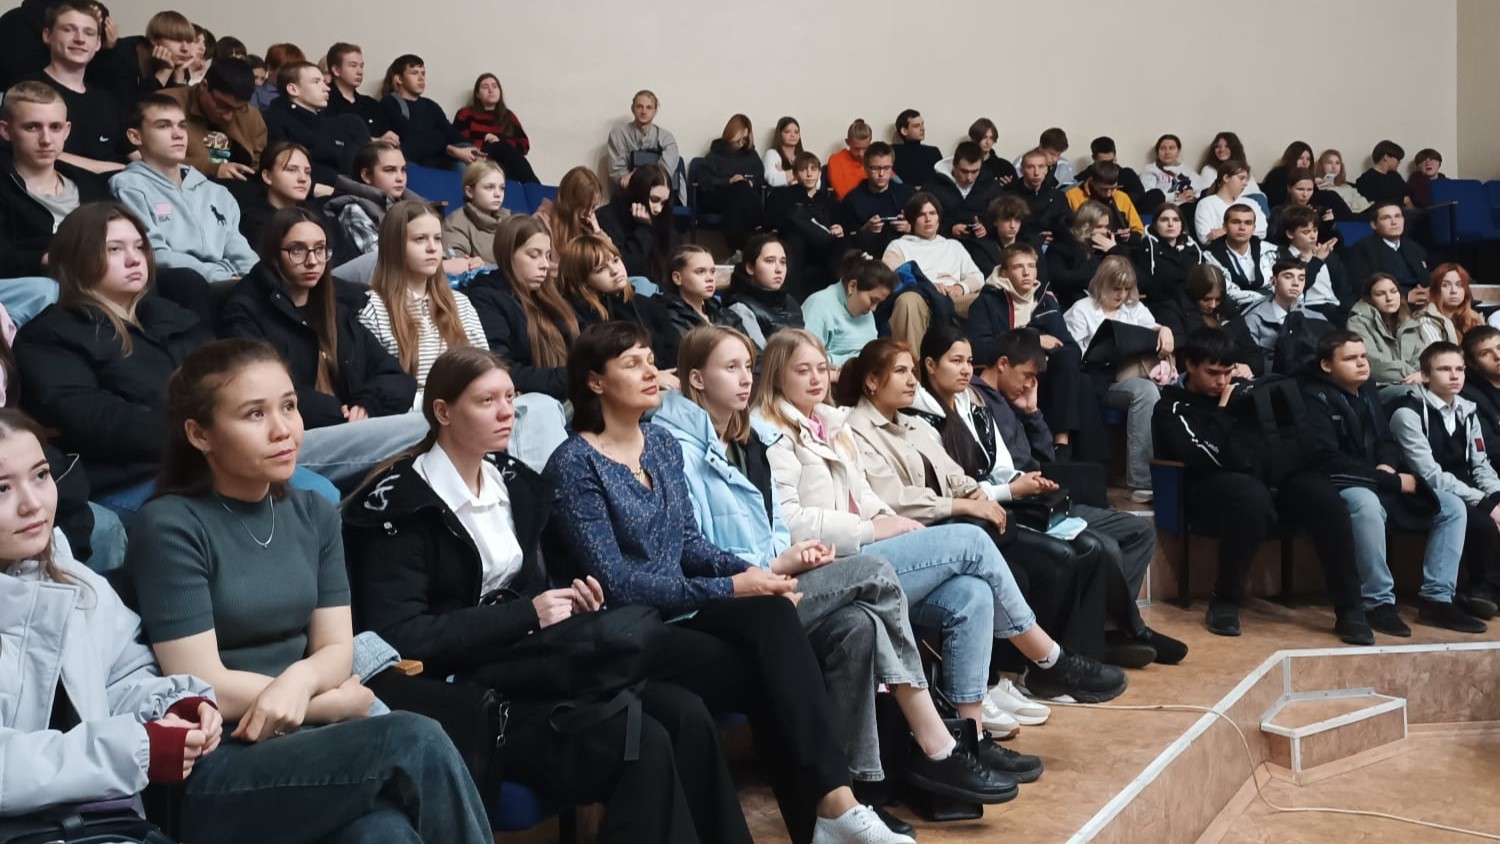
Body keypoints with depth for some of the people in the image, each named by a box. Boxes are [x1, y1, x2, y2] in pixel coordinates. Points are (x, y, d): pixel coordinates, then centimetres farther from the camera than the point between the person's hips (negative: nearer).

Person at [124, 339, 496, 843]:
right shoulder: (170, 527, -9)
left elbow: (336, 648, 6)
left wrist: (300, 680, -16)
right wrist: (334, 703, -5)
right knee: (416, 741, -27)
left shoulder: (314, 514, 10)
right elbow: (204, 688, -12)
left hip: (307, 740, 5)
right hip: (214, 771, -4)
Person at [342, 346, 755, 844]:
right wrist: (527, 615, -15)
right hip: (459, 688, -7)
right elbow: (399, 636, -17)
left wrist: (570, 601, -4)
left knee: (685, 716, -18)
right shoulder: (399, 504, -9)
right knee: (642, 747, -26)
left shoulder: (518, 482, 13)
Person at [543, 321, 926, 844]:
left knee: (772, 614, -26)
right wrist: (727, 589, -18)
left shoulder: (663, 445, 11)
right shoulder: (575, 464, -11)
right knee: (768, 667, -26)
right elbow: (615, 583, -16)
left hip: (679, 608, 5)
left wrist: (749, 571, -6)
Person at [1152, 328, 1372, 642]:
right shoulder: (1172, 409, 5)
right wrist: (1223, 411, -3)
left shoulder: (1239, 389, 23)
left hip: (1269, 475, 6)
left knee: (1325, 497, -24)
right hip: (1215, 486, -6)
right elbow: (1210, 458, -12)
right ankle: (1225, 601, -20)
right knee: (1253, 497, -40)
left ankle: (1349, 608, -15)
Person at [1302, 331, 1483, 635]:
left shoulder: (1368, 391, 14)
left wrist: (1388, 466, -6)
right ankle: (1379, 602, -29)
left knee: (1452, 505, -3)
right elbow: (1329, 460, -20)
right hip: (1341, 487, -8)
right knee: (1367, 504, -40)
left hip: (1381, 484, 9)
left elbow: (1387, 440, 20)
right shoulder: (1316, 399, -11)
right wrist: (1393, 482, -17)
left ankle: (1437, 598, -4)